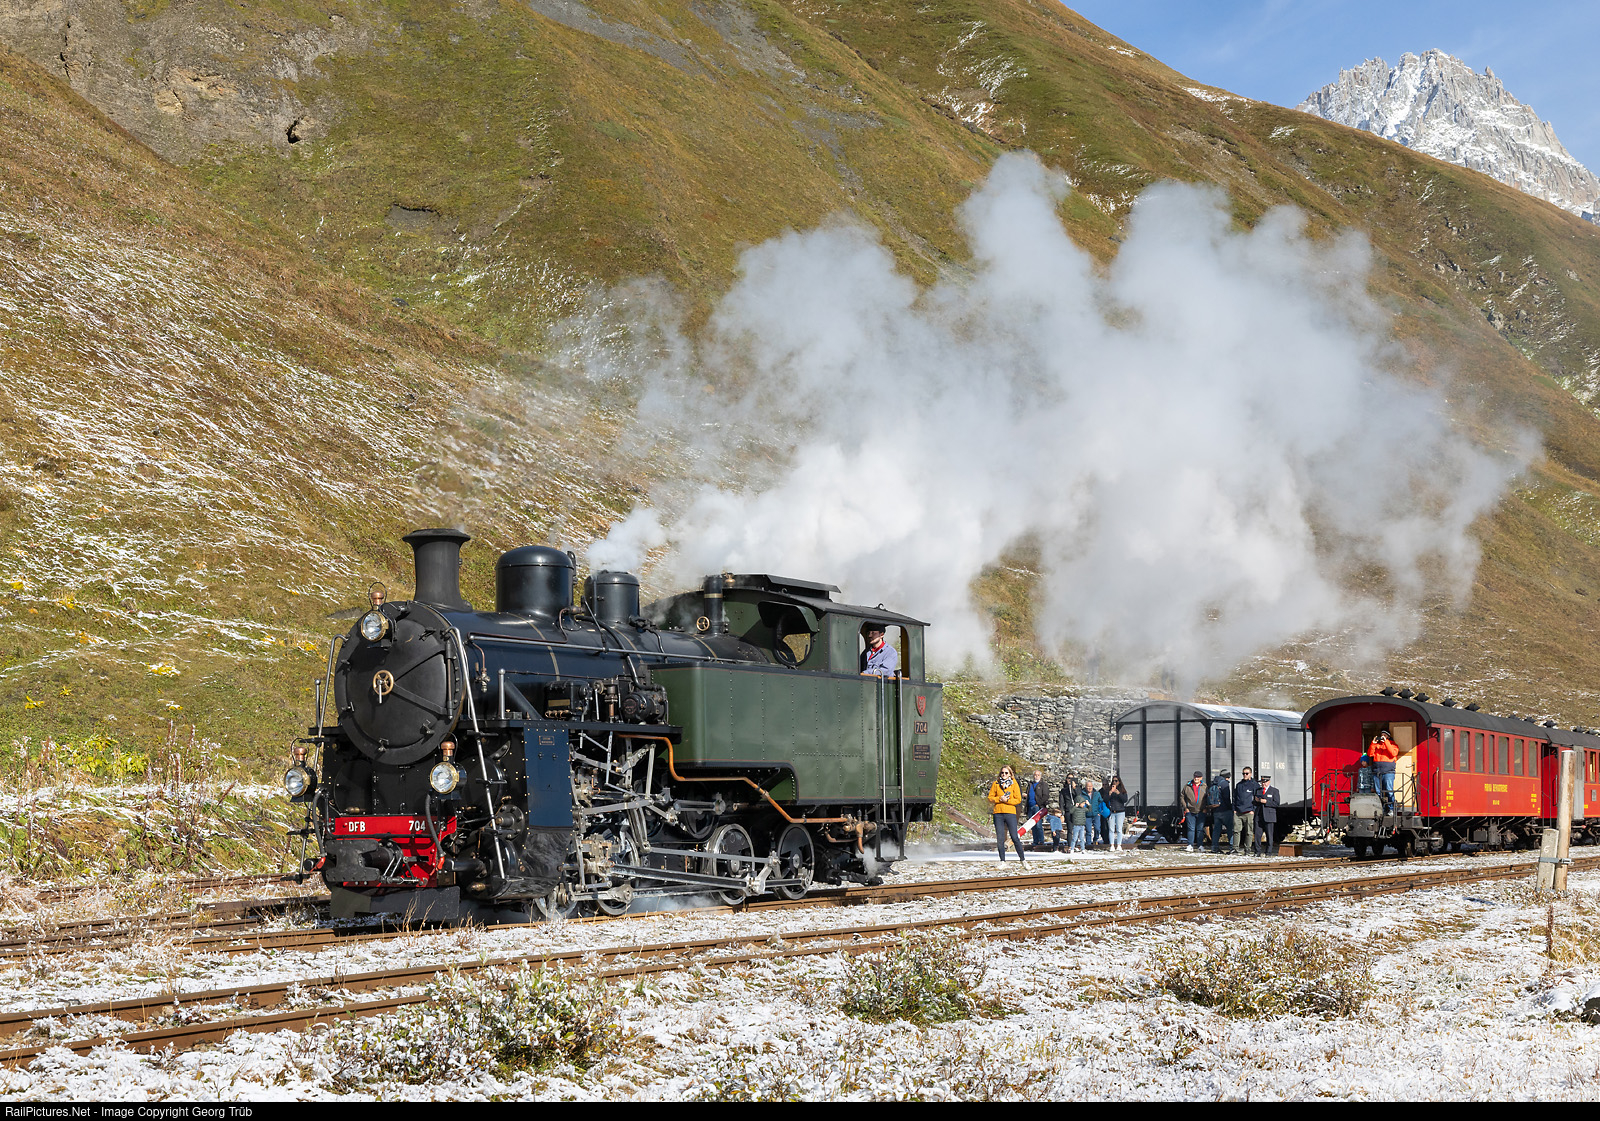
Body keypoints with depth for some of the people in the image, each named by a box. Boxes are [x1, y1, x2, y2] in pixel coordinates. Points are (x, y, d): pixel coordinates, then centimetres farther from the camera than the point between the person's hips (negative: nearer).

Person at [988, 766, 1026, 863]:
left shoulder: (1014, 784, 4)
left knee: (1014, 837, -6)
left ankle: (1022, 859, 5)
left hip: (1010, 812, -2)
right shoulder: (996, 784, 8)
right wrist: (999, 799, -10)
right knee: (1000, 839, 2)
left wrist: (1007, 800, -12)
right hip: (998, 813, 2)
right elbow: (990, 798, 7)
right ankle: (1002, 860, 10)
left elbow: (1018, 800, 1)